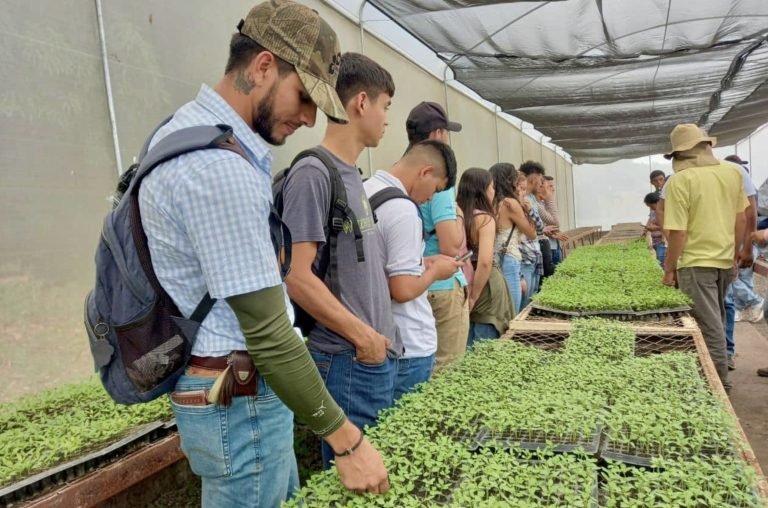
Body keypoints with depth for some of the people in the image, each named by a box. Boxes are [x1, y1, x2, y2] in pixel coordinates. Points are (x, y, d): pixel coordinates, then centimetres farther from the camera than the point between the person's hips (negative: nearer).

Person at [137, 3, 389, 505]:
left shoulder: (191, 127, 9)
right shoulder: (219, 166, -26)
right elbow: (268, 333, -26)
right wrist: (346, 439, -20)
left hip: (229, 386, 10)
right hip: (237, 399, -10)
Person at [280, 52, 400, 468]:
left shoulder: (351, 174, 13)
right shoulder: (312, 173, -14)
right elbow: (297, 277, -19)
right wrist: (363, 335, -15)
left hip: (377, 355, 9)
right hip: (349, 360, -9)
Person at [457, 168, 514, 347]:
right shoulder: (485, 219, -15)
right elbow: (485, 262, -25)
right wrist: (473, 297, -16)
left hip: (463, 285, 6)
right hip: (485, 287, -6)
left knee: (466, 347, 17)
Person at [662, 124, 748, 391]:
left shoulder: (679, 181, -16)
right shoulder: (732, 172, 2)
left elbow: (678, 232, -17)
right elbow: (741, 218, 8)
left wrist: (669, 269, -7)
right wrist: (735, 253, 19)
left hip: (696, 262, -6)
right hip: (725, 260, 6)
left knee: (709, 325, 1)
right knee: (716, 320, 20)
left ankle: (719, 382, 9)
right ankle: (716, 372, 32)